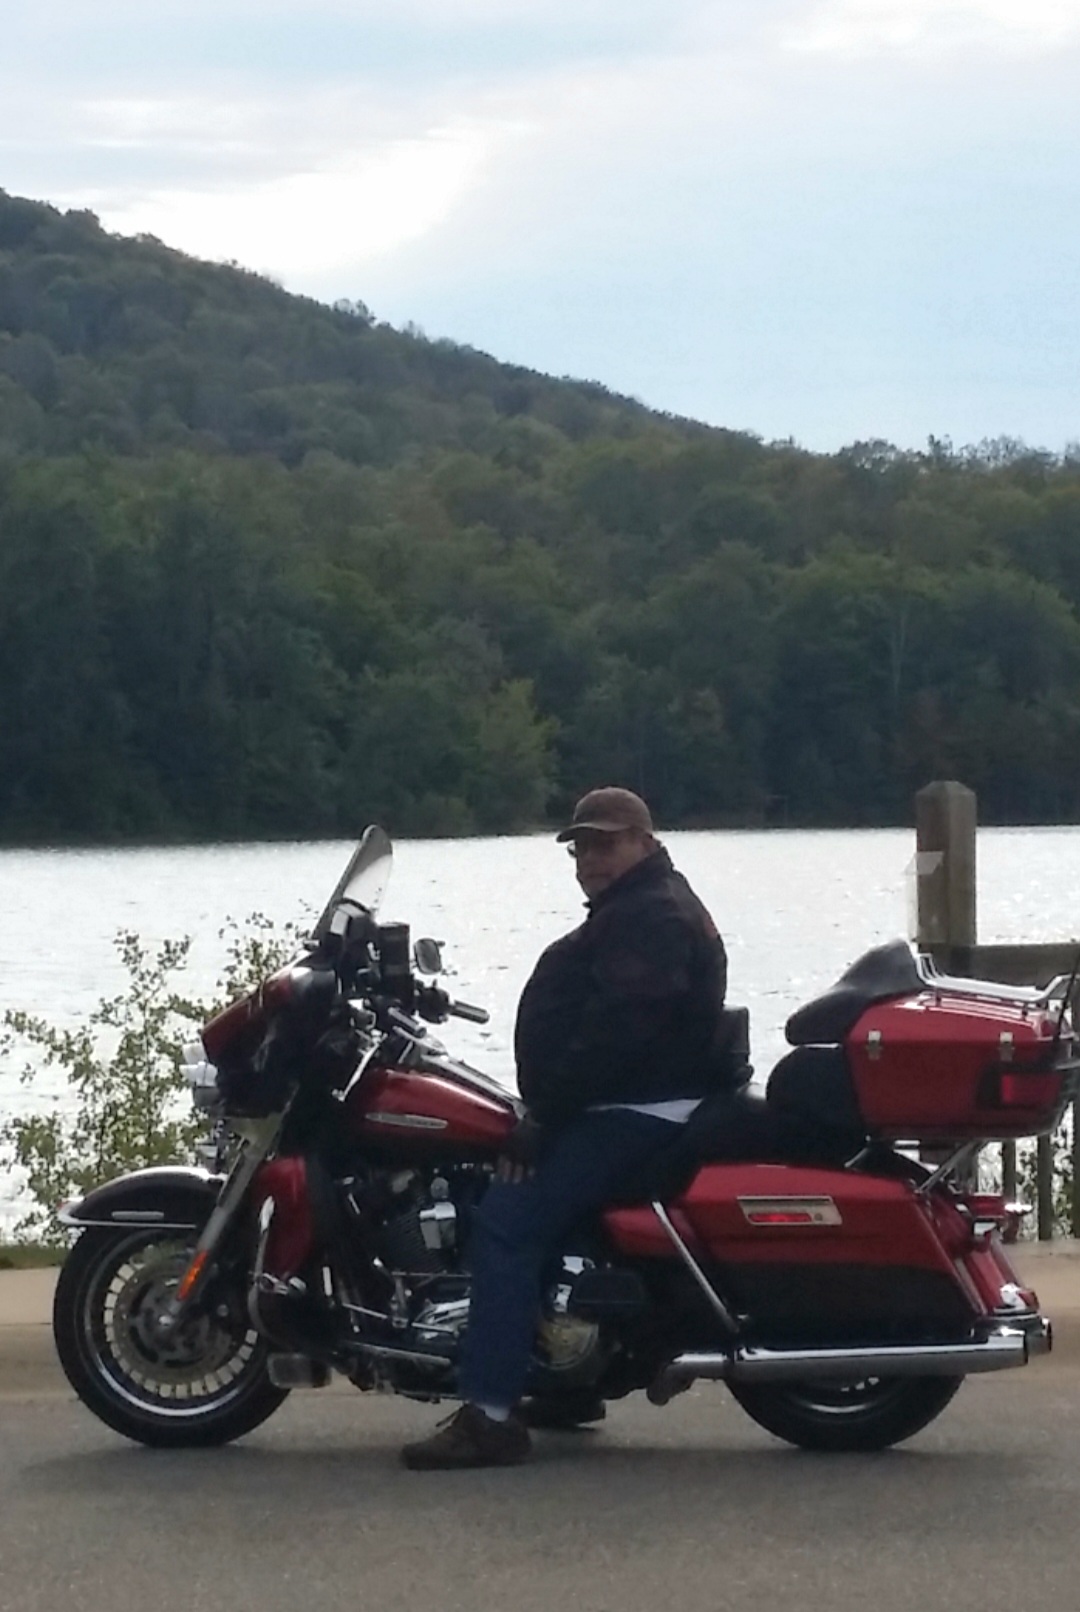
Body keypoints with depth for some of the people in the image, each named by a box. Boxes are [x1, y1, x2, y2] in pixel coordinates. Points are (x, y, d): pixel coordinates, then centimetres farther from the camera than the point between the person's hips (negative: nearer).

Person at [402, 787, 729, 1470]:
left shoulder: (650, 918, -14)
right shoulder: (636, 908, 23)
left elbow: (613, 1030, -25)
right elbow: (576, 1015, 24)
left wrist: (544, 1117, -23)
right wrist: (545, 1114, 16)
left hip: (635, 1112, -12)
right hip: (623, 1107, 12)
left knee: (509, 1221, -21)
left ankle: (490, 1414, -28)